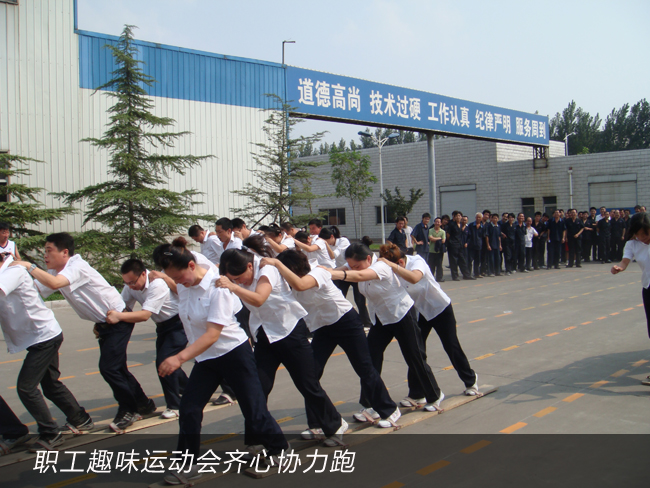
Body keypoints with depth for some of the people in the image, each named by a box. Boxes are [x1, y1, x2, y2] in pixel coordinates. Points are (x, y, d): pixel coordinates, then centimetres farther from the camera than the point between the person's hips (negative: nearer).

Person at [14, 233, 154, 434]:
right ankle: (144, 404, 30)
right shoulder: (56, 273, 3)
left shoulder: (77, 267, -24)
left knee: (108, 367, -12)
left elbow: (54, 283, -41)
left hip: (119, 318, -10)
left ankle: (128, 411, 5)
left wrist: (29, 267, -30)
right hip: (104, 323, 10)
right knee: (116, 368, 15)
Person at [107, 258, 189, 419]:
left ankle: (174, 405, -3)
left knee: (165, 361, -17)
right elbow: (122, 305, -4)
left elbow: (145, 315, -37)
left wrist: (119, 316, -48)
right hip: (163, 326, 9)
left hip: (179, 323, -9)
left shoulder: (157, 284, -31)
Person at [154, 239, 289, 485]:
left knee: (254, 411, 0)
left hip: (234, 353, -6)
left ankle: (280, 451, 23)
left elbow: (213, 335, -31)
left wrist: (180, 358, -40)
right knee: (189, 408, -2)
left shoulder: (217, 287, -25)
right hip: (204, 358, 7)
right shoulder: (183, 286, -4)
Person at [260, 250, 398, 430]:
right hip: (322, 329, 7)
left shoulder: (317, 273, -26)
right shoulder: (291, 287, 0)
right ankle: (316, 424, 5)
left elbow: (299, 285, -45)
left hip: (347, 322, -7)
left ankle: (387, 411, 22)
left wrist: (277, 263, -42)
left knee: (365, 369, 2)